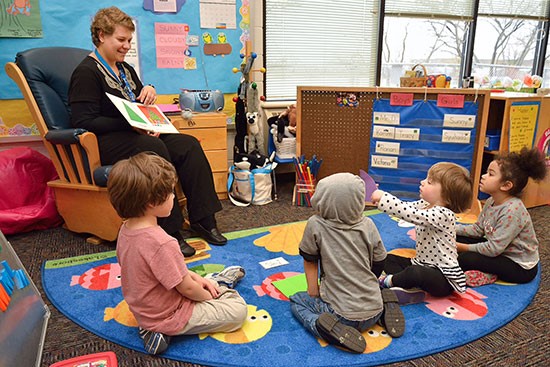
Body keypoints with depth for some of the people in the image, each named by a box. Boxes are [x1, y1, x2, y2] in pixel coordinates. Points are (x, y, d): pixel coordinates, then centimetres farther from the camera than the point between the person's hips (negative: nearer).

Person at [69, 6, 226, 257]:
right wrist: (130, 125, -23)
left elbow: (140, 107, 29)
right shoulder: (86, 72, -6)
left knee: (188, 145, -15)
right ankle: (169, 231, -32)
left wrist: (149, 93, 5)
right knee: (154, 149, -37)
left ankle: (202, 218, -16)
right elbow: (83, 122, -16)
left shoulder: (125, 69, 21)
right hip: (105, 143, -8)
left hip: (136, 135, 8)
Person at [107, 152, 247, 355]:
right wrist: (209, 296, -4)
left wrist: (196, 277, 5)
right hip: (168, 317, -9)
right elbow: (187, 288, -24)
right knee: (238, 310, 1)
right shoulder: (162, 243, -36)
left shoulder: (125, 230, -7)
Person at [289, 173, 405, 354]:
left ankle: (327, 328, -8)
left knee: (296, 300, 17)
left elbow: (310, 260, 1)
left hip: (342, 315, -4)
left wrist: (313, 291, 15)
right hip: (374, 312, 5)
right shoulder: (368, 225, -1)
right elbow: (378, 264, 8)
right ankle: (384, 307, 8)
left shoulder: (316, 225, -10)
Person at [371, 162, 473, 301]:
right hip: (422, 264, 10)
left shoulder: (443, 214, -25)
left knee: (415, 273, -38)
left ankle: (389, 281, -7)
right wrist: (379, 195, -10)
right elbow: (404, 208, 6)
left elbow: (410, 214, -37)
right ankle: (411, 288, -18)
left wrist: (382, 197, -32)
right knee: (388, 259, 6)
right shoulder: (424, 205, 3)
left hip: (443, 277, -10)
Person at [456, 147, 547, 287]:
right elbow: (477, 229, 5)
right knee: (457, 239, 2)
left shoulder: (512, 211, -29)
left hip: (520, 267, -9)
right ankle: (483, 270, -5)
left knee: (464, 258, -25)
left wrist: (463, 247, -20)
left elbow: (493, 249, -29)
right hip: (500, 251, 9)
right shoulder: (491, 202, -3)